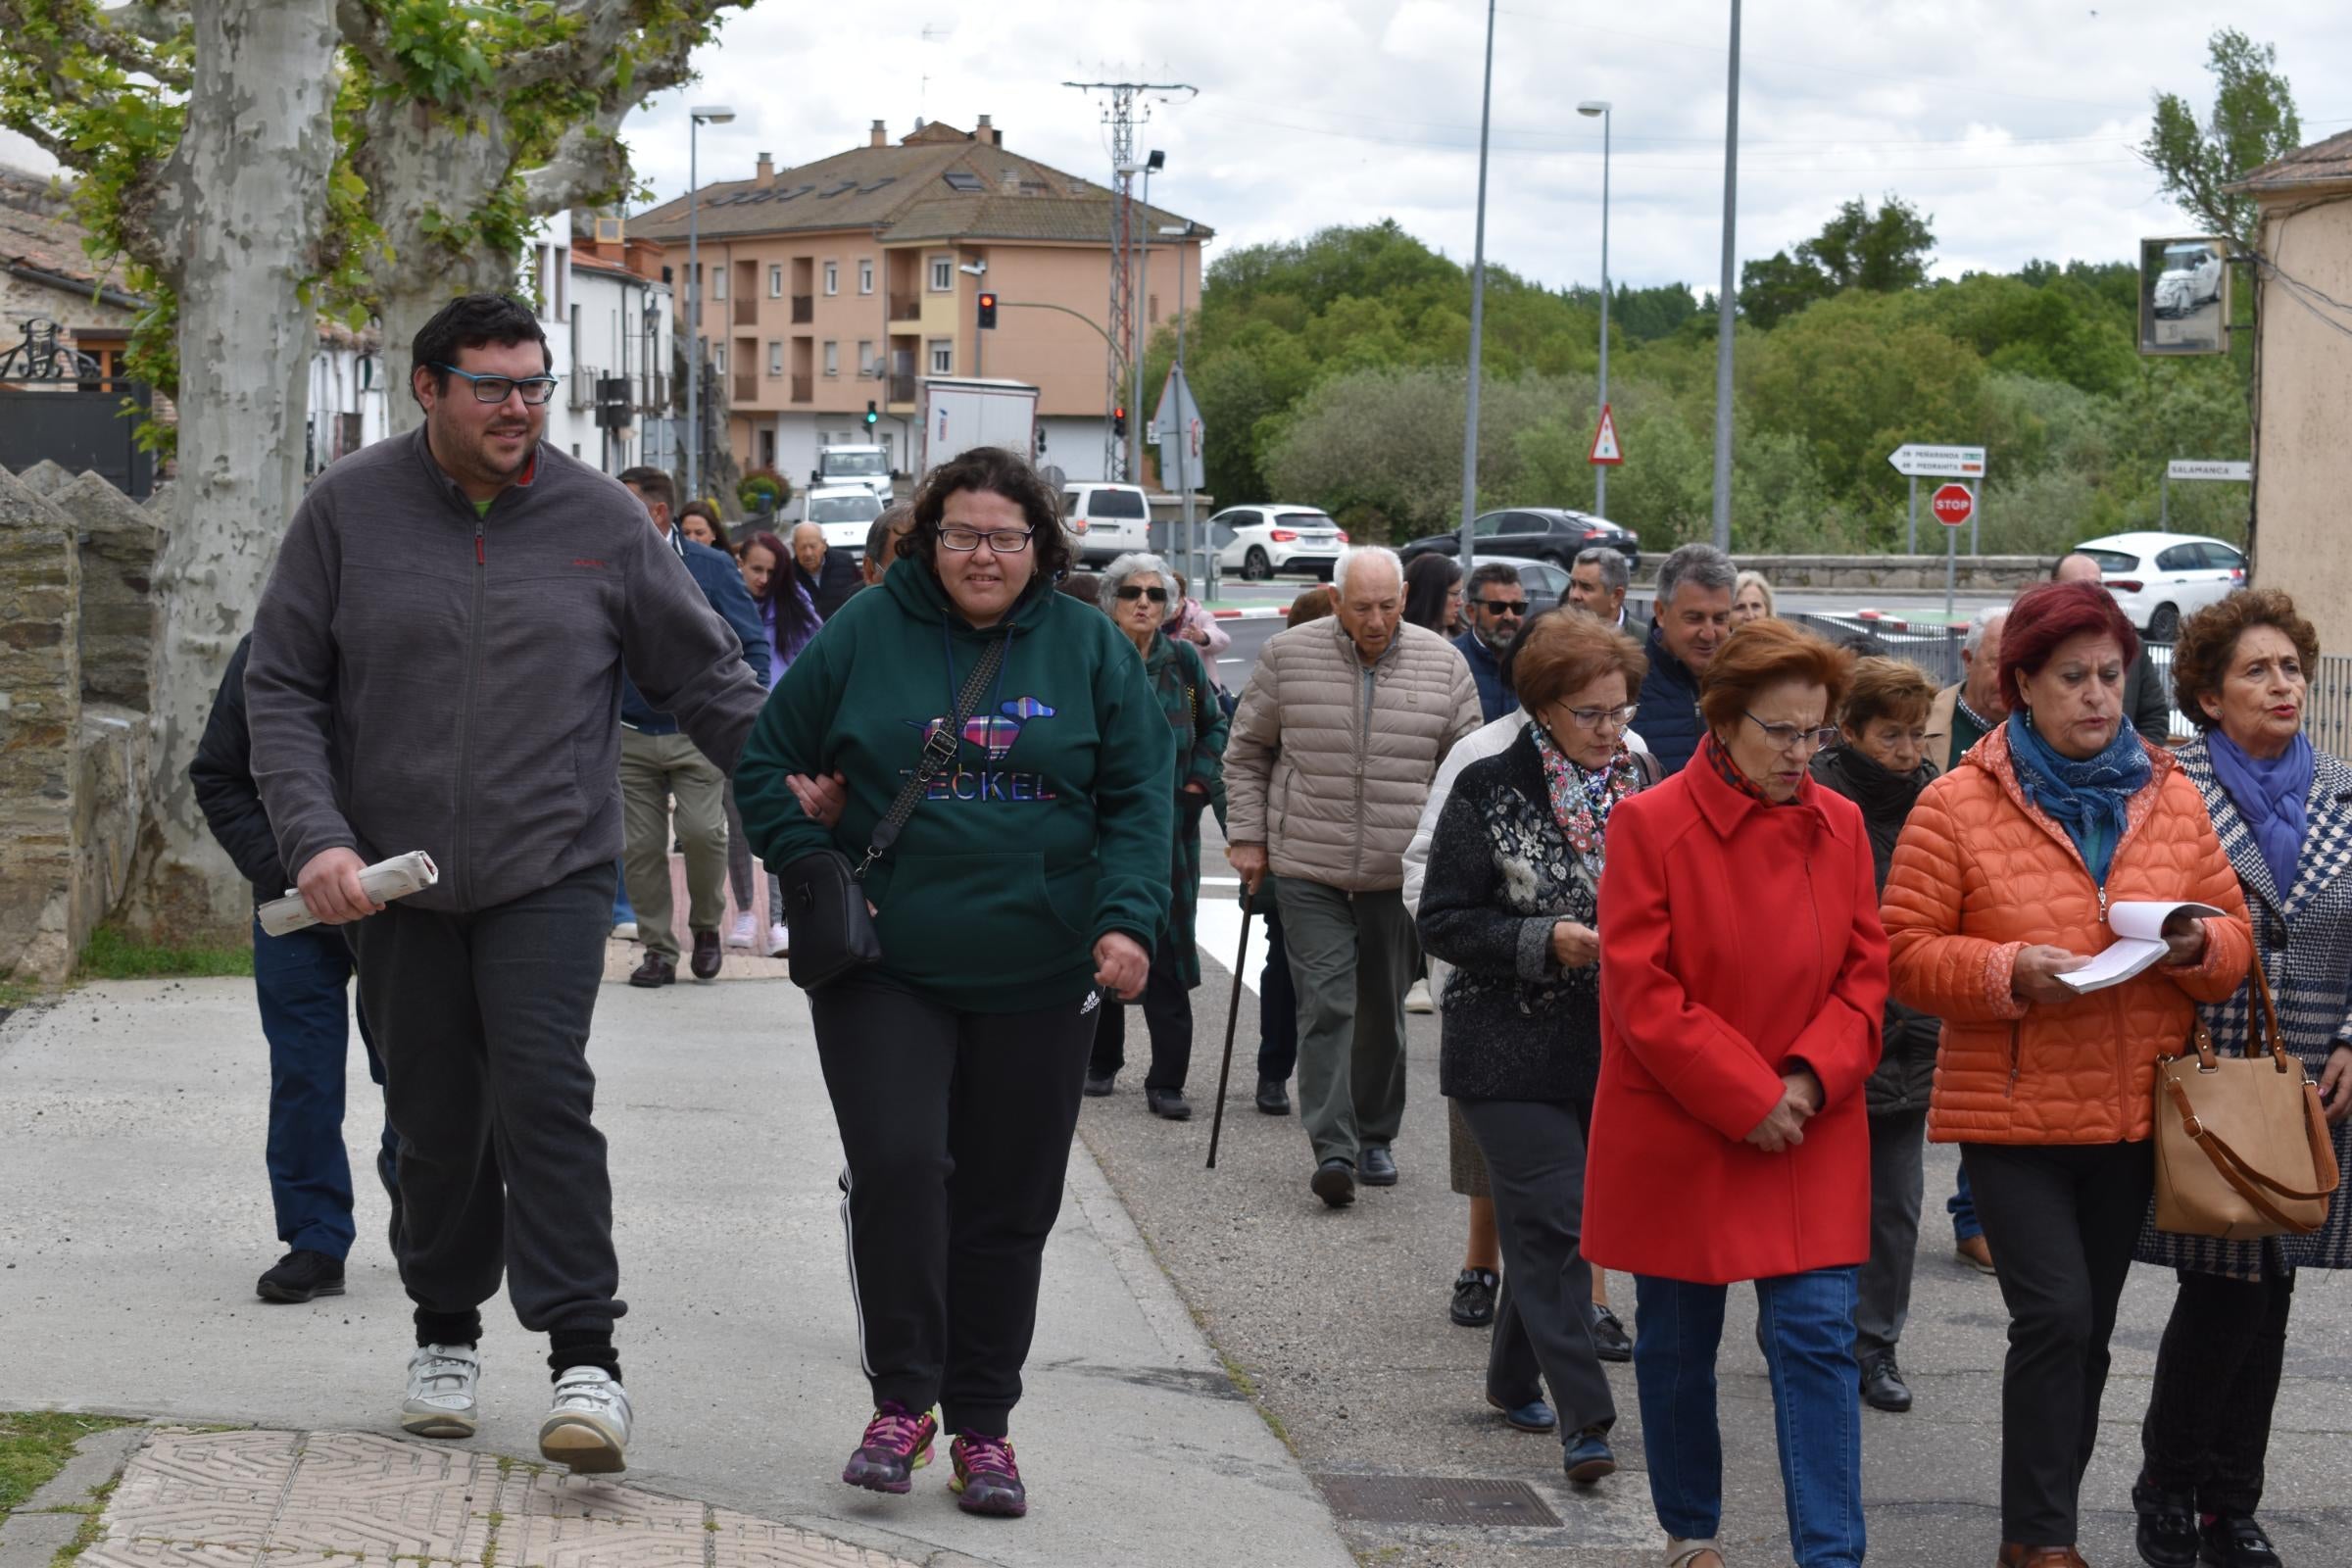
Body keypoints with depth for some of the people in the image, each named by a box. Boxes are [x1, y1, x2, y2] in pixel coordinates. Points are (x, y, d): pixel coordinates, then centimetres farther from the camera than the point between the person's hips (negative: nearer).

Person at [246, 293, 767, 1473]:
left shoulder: (599, 519, 2)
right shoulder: (349, 510, 1)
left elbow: (702, 671, 10)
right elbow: (281, 688, 1)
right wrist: (315, 835, -11)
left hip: (551, 873, -1)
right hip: (395, 879, 1)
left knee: (544, 1096, -14)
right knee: (434, 1117, 9)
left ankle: (585, 1355, -11)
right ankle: (447, 1331, 28)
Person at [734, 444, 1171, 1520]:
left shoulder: (1091, 649, 4)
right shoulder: (865, 634, 2)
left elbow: (1139, 799, 4)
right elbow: (765, 763, 8)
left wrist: (1126, 920, -10)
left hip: (1037, 979, 1)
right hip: (886, 967, -1)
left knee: (1008, 1205, 7)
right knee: (897, 1166, -16)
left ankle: (982, 1423, 19)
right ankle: (901, 1400, -2)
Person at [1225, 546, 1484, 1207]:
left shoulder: (1443, 663, 3)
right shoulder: (1287, 655, 0)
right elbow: (1246, 751, 9)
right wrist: (1248, 836, 4)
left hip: (1401, 873, 2)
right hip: (1310, 871, -2)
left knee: (1383, 1011, 11)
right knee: (1325, 1004, -10)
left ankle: (1375, 1137, 25)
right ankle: (1333, 1147, -12)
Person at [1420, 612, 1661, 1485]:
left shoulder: (1638, 784, 7)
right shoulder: (1488, 793, -7)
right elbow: (1443, 922, -8)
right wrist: (1544, 941, -20)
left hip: (1609, 1050, 5)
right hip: (1514, 1056, -5)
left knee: (1542, 1222, 13)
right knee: (1556, 1220, -10)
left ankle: (1514, 1380, 30)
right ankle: (1584, 1419, -11)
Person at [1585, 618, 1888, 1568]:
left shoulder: (1840, 826, 3)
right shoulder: (1650, 825, -10)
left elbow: (1864, 974, 5)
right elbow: (1640, 993, -13)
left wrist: (1811, 1080, -12)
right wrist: (1746, 1098, -15)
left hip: (1809, 1136, 2)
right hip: (1676, 1136, -2)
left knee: (1816, 1338, -6)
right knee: (1676, 1342, 11)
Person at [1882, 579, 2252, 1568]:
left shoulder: (2172, 800, 6)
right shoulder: (1957, 806, -6)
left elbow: (2234, 939, 10)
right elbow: (1907, 953, -6)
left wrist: (2199, 947, -13)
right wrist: (2008, 970, -22)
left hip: (2135, 1113, 4)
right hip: (2013, 1114, -4)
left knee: (2088, 1329, 12)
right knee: (2056, 1317, -13)